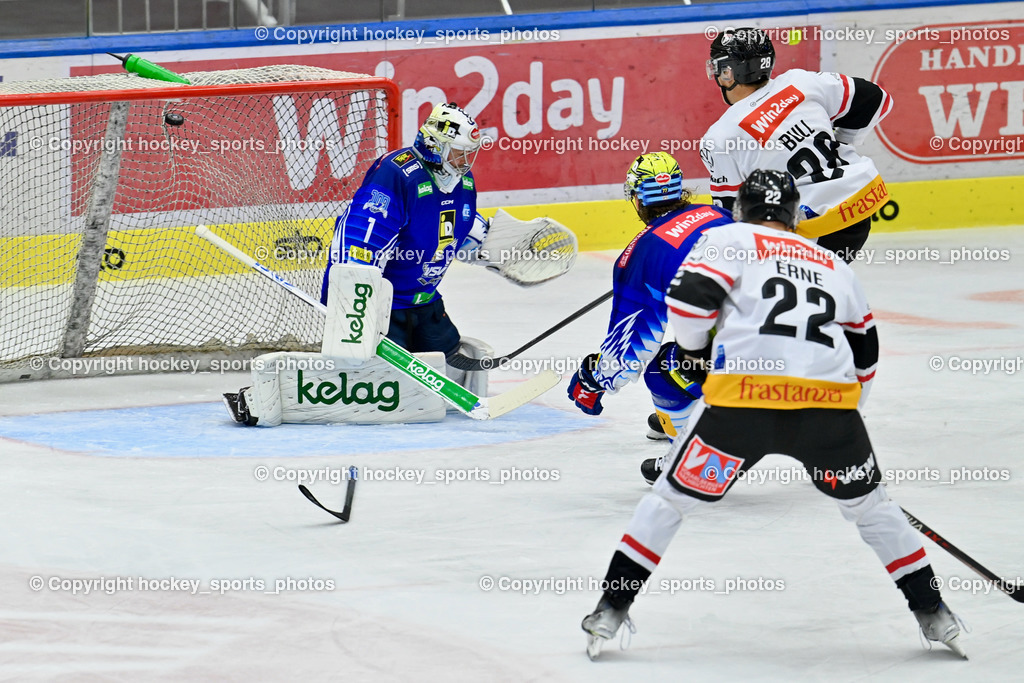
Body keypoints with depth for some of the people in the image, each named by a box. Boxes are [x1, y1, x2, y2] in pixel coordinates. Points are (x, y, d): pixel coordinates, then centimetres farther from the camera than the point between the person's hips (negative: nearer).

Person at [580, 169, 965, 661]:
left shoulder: (728, 239, 15)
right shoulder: (833, 265, 28)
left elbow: (687, 301, 0)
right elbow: (864, 352, 33)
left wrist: (696, 346, 19)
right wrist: (844, 417, 45)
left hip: (743, 398, -3)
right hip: (829, 402, 3)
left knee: (671, 497, 14)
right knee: (868, 505, 24)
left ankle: (612, 610, 12)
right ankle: (932, 613, 24)